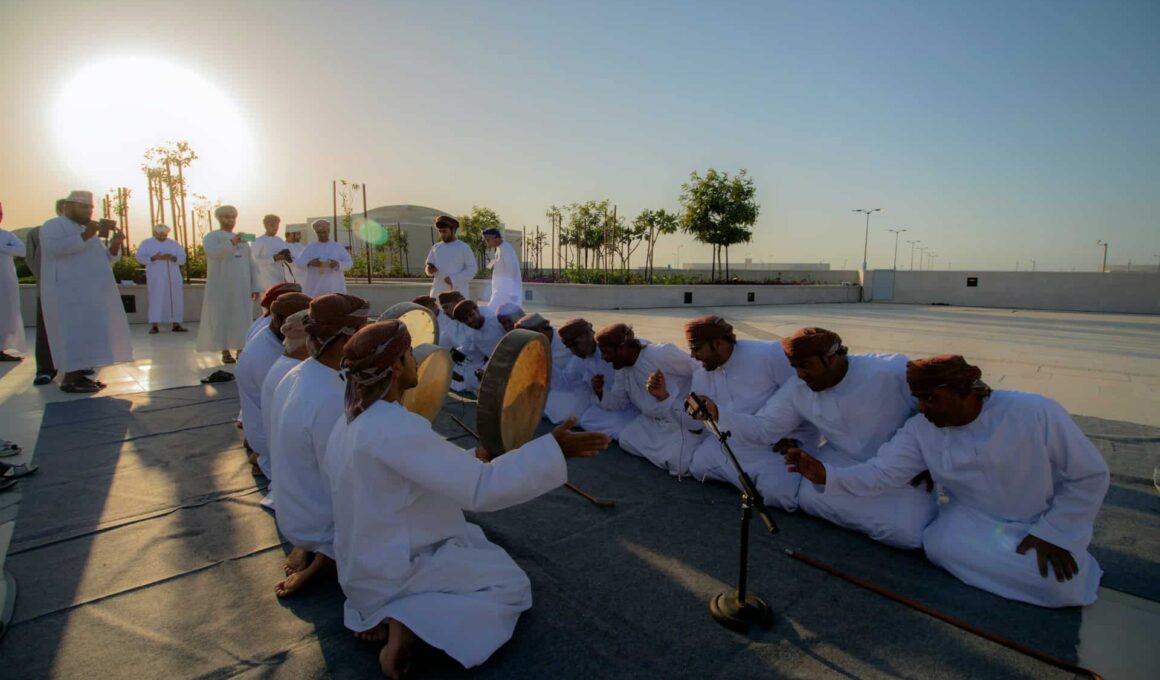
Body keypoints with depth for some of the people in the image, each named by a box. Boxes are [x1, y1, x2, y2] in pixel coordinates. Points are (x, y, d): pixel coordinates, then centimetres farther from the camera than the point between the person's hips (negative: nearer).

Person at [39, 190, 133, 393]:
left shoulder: (83, 231, 21)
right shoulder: (53, 225, -4)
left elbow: (106, 257, 15)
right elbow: (55, 247, -23)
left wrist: (115, 243, -3)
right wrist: (85, 237, -24)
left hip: (87, 292, 9)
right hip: (69, 291, -8)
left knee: (86, 333, 5)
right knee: (76, 332, -12)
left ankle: (79, 374, 8)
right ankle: (69, 379, -10)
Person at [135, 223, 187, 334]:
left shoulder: (174, 243, 11)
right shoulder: (146, 243, 5)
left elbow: (182, 258, 5)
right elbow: (140, 257, -3)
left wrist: (172, 258, -15)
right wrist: (154, 258, -20)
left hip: (173, 277, 3)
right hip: (156, 277, -3)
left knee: (176, 299, 0)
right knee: (156, 299, -7)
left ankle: (176, 324, 5)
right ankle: (154, 326, -7)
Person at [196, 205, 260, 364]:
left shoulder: (243, 239, 17)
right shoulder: (212, 237, 1)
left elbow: (250, 264, 14)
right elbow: (212, 253, -21)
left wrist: (255, 286, 6)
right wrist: (231, 243, -37)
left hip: (242, 287, 4)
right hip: (221, 287, -4)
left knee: (242, 317, 3)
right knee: (222, 316, -2)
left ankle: (241, 351, 9)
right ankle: (225, 352, 2)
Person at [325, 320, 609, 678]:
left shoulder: (351, 421, -1)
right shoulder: (395, 428, -31)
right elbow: (480, 489, -31)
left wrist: (476, 459, 4)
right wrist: (553, 449, -28)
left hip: (366, 561, 9)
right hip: (391, 573, -9)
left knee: (477, 538, 25)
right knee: (513, 584, 5)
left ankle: (378, 612, 12)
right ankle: (409, 625, -10)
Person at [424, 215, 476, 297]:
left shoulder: (463, 247, 1)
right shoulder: (435, 248, 14)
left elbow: (472, 269, -4)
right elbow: (428, 267, 19)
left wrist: (454, 279, -14)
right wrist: (430, 269, -5)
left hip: (458, 292, -4)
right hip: (438, 292, 4)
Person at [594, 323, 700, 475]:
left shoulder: (663, 353, -25)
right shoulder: (622, 370, 1)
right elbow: (617, 403, 9)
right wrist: (601, 391, -10)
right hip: (653, 422, 7)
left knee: (679, 465, -23)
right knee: (626, 440, -12)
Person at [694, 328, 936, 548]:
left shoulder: (894, 371, -22)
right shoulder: (797, 391, -8)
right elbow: (762, 428, -8)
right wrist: (716, 413, -23)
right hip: (844, 465, 2)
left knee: (909, 533, -27)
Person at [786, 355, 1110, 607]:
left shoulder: (1036, 413, -22)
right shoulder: (920, 429, -13)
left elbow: (1090, 476, -12)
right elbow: (881, 473, -19)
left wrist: (1052, 533, -15)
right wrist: (826, 475, -37)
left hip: (1044, 524, -2)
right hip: (976, 519, 2)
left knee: (1064, 587, -27)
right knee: (941, 545, -26)